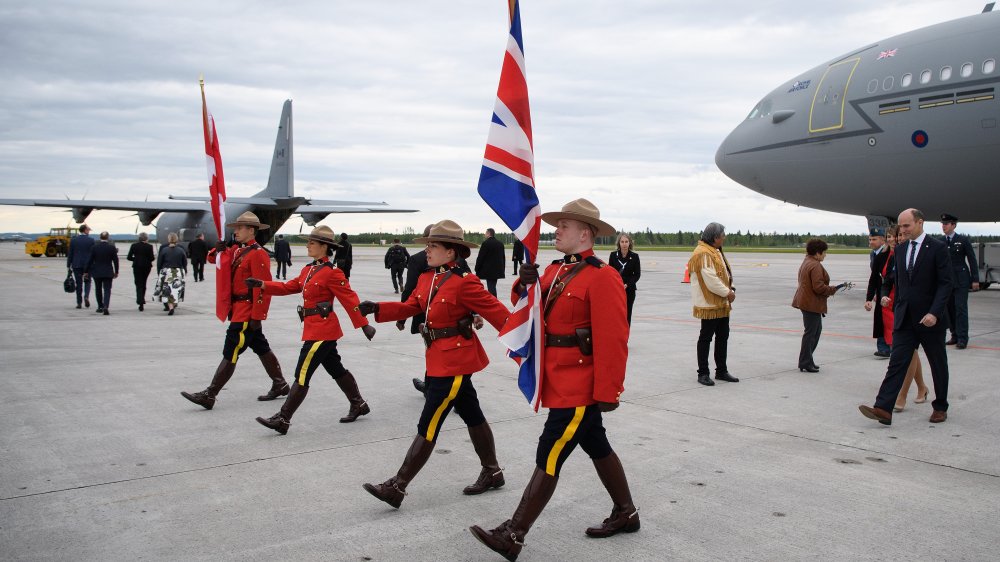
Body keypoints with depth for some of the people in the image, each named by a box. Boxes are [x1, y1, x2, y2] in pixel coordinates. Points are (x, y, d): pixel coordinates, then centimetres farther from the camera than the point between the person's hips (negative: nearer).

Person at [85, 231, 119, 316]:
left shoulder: (94, 247, -6)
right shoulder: (112, 247, -7)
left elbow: (90, 260, -3)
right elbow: (115, 260, -3)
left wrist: (86, 271, 5)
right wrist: (116, 272, 7)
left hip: (96, 272, 1)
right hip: (108, 273, -1)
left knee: (98, 290, 17)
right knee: (107, 290, -2)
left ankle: (100, 306, 25)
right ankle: (105, 307, -19)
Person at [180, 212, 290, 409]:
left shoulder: (258, 254, -17)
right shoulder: (236, 250, 11)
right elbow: (212, 258, 21)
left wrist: (257, 317, -22)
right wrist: (218, 250, -3)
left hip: (247, 312, -10)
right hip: (238, 309, 10)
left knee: (230, 353, -6)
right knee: (261, 348, 16)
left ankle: (209, 396, -3)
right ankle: (280, 385, 27)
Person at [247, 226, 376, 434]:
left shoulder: (332, 273, -14)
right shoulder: (308, 269, 11)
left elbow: (349, 298, -15)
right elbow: (289, 287, 13)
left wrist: (364, 325, -16)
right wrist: (262, 285, 1)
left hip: (322, 330, -9)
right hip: (317, 328, 9)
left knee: (302, 374, -6)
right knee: (336, 370, 19)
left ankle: (282, 420, -2)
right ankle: (359, 405, 32)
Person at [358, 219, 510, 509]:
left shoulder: (464, 283, -18)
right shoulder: (426, 278, 7)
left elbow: (498, 311, -17)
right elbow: (410, 307, 9)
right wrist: (377, 308, -5)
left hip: (454, 361, -9)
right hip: (439, 358, 9)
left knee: (428, 425, -4)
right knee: (472, 416, 19)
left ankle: (396, 487, 1)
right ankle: (492, 472, 33)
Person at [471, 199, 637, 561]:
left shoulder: (602, 277, -17)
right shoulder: (554, 270, 10)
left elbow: (612, 340, -20)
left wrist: (607, 392, -21)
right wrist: (526, 285, -9)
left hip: (579, 384, -9)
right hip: (560, 379, 9)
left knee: (549, 458, -6)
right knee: (597, 447, 20)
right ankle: (626, 514, 35)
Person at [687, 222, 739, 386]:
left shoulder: (716, 251, 15)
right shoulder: (703, 253, -18)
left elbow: (725, 272, 19)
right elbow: (710, 279, -24)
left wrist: (731, 289, 2)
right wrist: (727, 292, -16)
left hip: (722, 304, 10)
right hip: (709, 304, -10)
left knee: (723, 336, 14)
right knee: (706, 337, -1)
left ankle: (721, 371, 24)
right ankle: (703, 373, 6)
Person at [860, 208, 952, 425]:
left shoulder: (938, 248, -8)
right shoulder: (901, 250, 10)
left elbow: (947, 283, -12)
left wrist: (934, 312, -21)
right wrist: (897, 307, 12)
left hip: (930, 319, -4)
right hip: (905, 318, 4)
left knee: (938, 365, 11)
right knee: (897, 362, -6)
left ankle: (940, 407, 27)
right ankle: (883, 409, -15)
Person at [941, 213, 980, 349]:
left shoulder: (963, 240, -2)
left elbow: (972, 260, -1)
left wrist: (975, 279, -6)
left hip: (961, 280, -4)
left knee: (961, 308, -6)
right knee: (949, 308, 6)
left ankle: (962, 339, -3)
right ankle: (955, 336, 15)